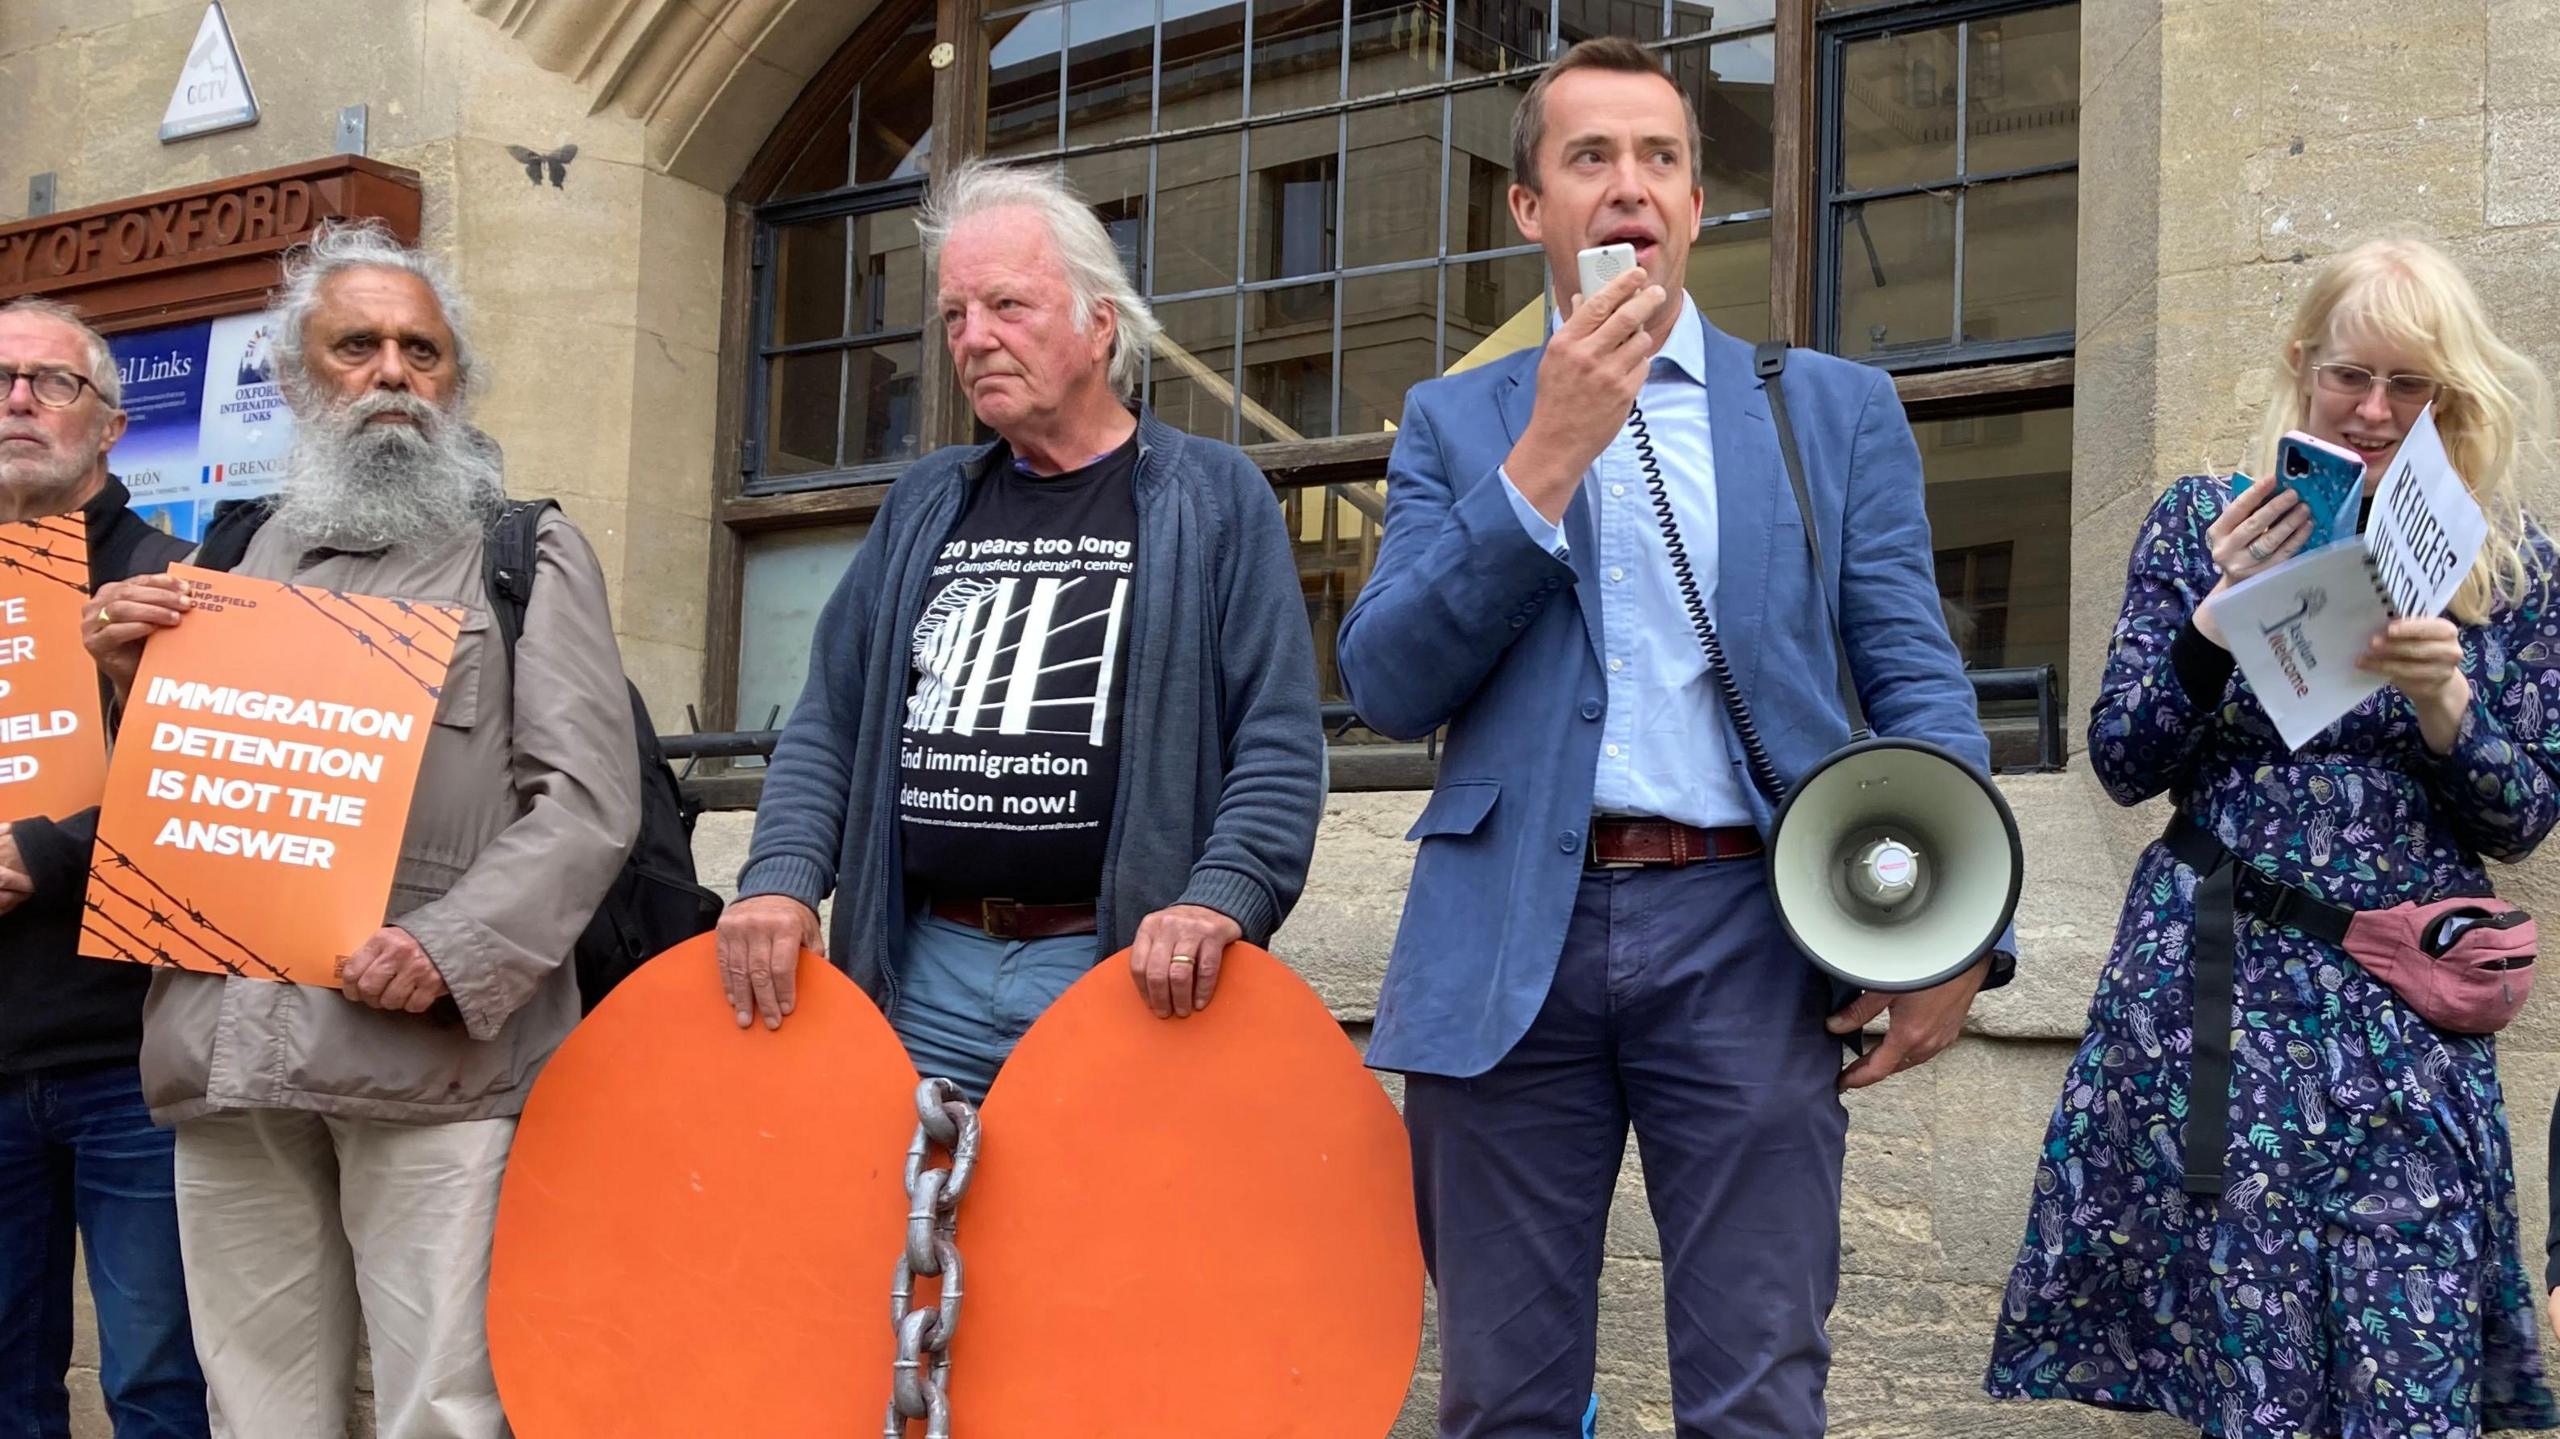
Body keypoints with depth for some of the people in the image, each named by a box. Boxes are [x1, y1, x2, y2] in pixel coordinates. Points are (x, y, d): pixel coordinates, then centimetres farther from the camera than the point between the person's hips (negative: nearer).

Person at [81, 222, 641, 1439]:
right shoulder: (238, 561, 20)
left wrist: (453, 947, -18)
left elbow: (586, 799, -3)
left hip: (434, 1052, -4)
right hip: (230, 1049, 5)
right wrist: (135, 684, 4)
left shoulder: (529, 556, 7)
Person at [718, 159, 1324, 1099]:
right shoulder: (927, 503, 16)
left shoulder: (1215, 497, 2)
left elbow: (1279, 739, -5)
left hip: (1125, 976, -4)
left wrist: (1221, 899, -20)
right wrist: (782, 876, -3)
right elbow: (830, 720, 14)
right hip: (925, 972, 4)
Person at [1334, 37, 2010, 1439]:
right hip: (1511, 945, 1)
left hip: (1742, 934, -1)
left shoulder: (1836, 409, 11)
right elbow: (1387, 685, -1)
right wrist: (1548, 457, -9)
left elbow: (1917, 683, 5)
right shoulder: (1455, 421, 13)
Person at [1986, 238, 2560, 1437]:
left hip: (2409, 1015, 2)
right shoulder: (2202, 525, 4)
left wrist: (2442, 699, -15)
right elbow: (2123, 767, 0)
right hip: (2220, 982, -1)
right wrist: (2219, 616, -16)